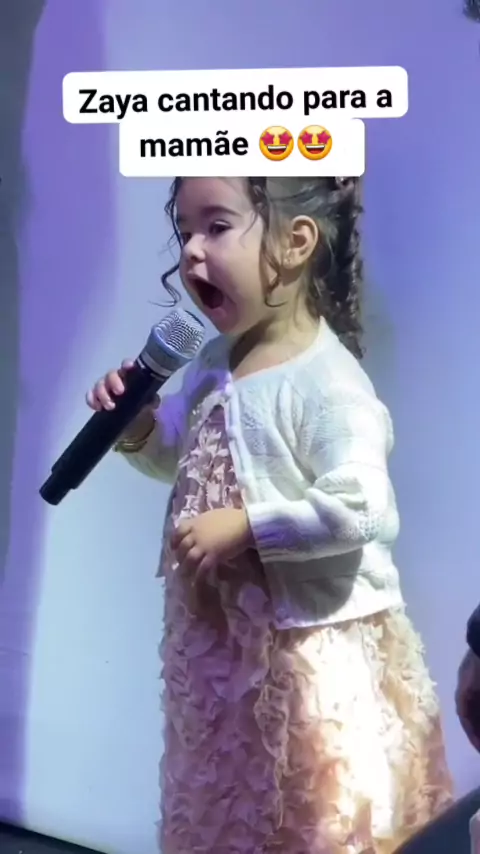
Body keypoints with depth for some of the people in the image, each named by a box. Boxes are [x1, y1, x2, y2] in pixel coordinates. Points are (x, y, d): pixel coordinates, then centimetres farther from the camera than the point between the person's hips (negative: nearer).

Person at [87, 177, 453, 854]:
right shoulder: (214, 364, 3)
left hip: (312, 650, -8)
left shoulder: (325, 382, -23)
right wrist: (138, 429, -3)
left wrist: (246, 527, -27)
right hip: (221, 639, 8)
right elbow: (178, 457, 18)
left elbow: (360, 509, -32)